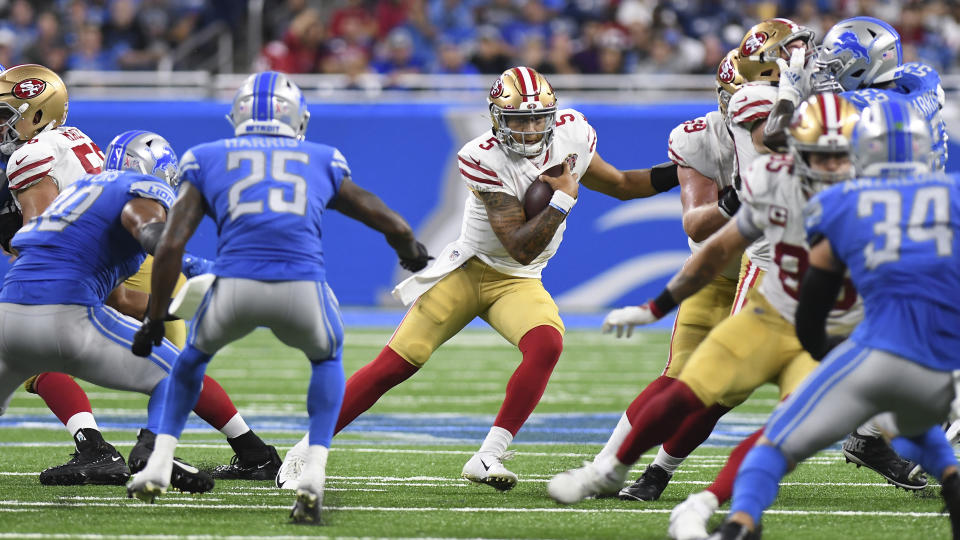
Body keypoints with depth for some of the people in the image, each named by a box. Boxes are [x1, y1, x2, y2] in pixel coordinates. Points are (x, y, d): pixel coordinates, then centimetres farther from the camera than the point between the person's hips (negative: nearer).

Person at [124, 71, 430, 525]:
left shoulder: (207, 160, 21)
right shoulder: (323, 163, 25)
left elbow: (171, 245, 12)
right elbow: (393, 227, 34)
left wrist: (155, 316, 22)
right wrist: (412, 252, 56)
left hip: (235, 287, 0)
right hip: (303, 290, 0)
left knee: (196, 352, 34)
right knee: (326, 358, 33)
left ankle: (158, 468, 27)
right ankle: (313, 479, 14)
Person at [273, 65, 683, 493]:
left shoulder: (571, 135, -6)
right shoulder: (485, 159, -24)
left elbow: (619, 185, 13)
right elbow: (520, 247, -25)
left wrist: (683, 172, 6)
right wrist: (563, 199, -24)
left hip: (519, 283, 4)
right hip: (469, 268, -4)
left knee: (546, 345, -28)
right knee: (393, 365, -9)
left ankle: (488, 457, -24)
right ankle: (306, 450, 2)